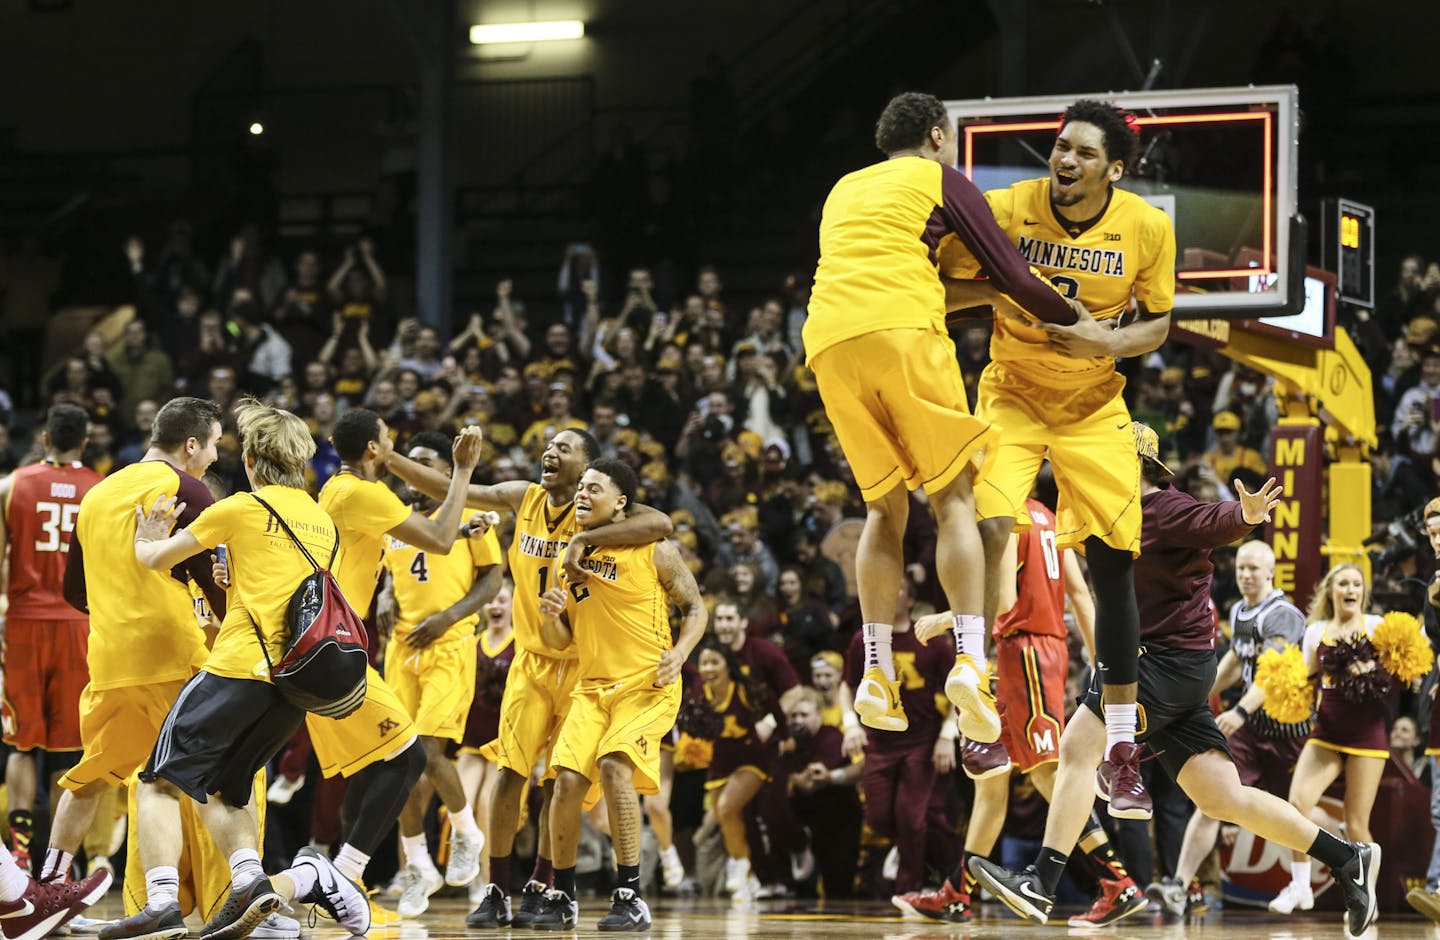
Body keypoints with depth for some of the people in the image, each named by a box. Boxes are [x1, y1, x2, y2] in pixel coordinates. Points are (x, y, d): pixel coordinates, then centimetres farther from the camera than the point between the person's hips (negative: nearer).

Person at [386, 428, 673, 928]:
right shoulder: (522, 498, 0)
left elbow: (660, 523, -31)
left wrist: (582, 539, -36)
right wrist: (386, 458, -8)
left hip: (584, 664, -3)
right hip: (531, 660, 3)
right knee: (508, 771, -5)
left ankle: (540, 888, 14)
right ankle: (496, 892, 0)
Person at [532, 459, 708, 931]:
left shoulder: (654, 550, -5)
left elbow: (695, 608, 2)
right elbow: (561, 640, 15)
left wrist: (679, 652, -17)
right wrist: (551, 615, -8)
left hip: (647, 684, -5)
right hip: (591, 687, 5)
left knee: (614, 766, -25)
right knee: (568, 781, -10)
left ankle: (631, 897, -18)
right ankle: (562, 897, 7)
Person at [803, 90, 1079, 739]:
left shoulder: (845, 190, 31)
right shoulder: (940, 180, 15)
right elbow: (1014, 279, 11)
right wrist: (1077, 320, 25)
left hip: (829, 343, 5)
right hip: (903, 333, -5)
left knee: (885, 507, 14)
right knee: (953, 498, -1)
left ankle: (876, 672, 5)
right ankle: (970, 659, -17)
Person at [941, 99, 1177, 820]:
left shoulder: (1148, 228, -14)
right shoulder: (1006, 208, -18)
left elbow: (1156, 324, -2)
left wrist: (1109, 342, -22)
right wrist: (1000, 288, -29)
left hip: (1094, 408, 1)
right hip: (1012, 396, -1)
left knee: (1113, 567, -1)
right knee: (988, 530, -21)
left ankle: (1121, 752, 9)